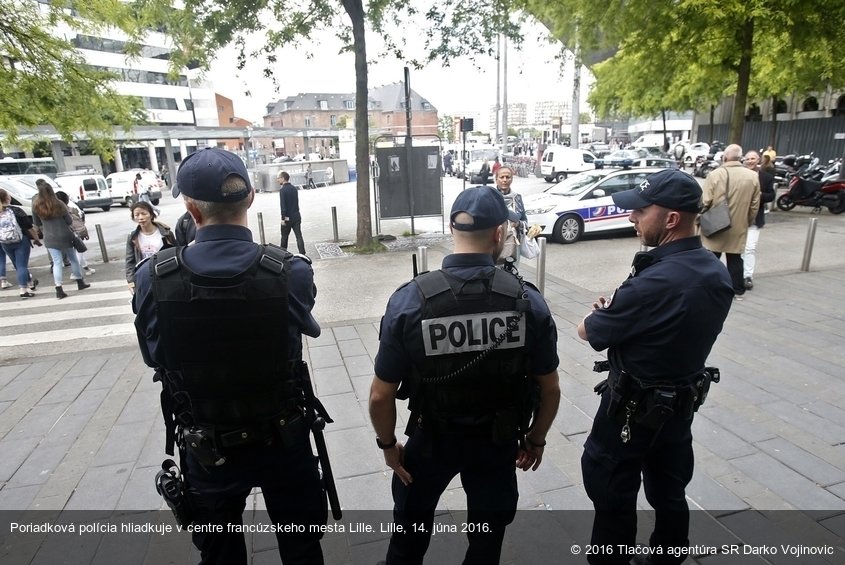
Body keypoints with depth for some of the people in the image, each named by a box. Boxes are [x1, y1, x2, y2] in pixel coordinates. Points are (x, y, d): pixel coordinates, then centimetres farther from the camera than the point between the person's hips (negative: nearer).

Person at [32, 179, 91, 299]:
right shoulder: (59, 204, -15)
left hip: (49, 239, 2)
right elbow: (69, 221, -7)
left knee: (57, 263, 5)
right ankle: (80, 282, 26)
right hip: (64, 236, -2)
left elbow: (37, 223, 4)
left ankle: (59, 289, -1)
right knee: (73, 259, 16)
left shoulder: (36, 206, -7)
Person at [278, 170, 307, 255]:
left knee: (284, 237, 12)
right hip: (296, 216, 5)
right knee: (299, 236, 1)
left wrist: (283, 218, -14)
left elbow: (282, 205, -17)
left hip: (287, 217, -5)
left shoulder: (282, 190, -13)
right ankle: (302, 254, -5)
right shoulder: (294, 188, 7)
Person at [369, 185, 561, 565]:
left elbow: (381, 396, -16)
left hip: (431, 440, 0)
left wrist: (387, 444, 2)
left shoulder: (409, 300, -22)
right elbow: (550, 390, -7)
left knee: (411, 529, 28)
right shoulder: (527, 300, -17)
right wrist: (536, 439, 9)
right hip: (499, 441, 1)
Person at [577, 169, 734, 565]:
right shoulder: (717, 272, -3)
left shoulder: (654, 282, -30)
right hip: (683, 400, 8)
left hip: (634, 407, -8)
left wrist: (605, 310, 4)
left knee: (612, 495, 11)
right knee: (669, 489, 25)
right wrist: (620, 310, 1)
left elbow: (587, 332, -17)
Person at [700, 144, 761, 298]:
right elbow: (755, 205, 4)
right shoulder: (753, 176, 0)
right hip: (738, 226, 3)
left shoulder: (714, 174, -12)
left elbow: (705, 201, -12)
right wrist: (748, 221, 17)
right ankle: (738, 290, 20)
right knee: (735, 258, 14)